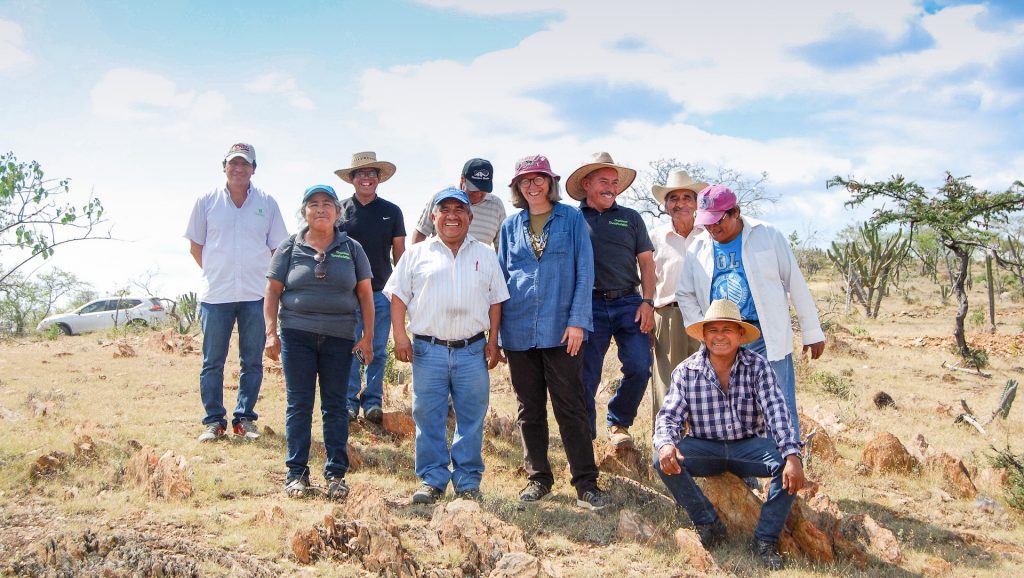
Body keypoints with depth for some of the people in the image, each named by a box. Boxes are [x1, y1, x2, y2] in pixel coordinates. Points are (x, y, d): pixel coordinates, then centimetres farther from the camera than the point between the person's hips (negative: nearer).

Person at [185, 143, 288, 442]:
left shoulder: (267, 203, 4)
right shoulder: (207, 201, 3)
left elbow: (277, 248, 9)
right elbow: (195, 246, 10)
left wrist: (263, 278, 3)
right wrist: (216, 273, 7)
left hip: (256, 294, 0)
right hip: (215, 294, 0)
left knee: (252, 361, 6)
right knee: (213, 361, 5)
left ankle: (244, 418, 17)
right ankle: (213, 420, 15)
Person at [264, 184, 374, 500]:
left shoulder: (352, 249, 8)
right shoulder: (290, 248, 6)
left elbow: (365, 294, 7)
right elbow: (272, 292, 6)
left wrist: (368, 335, 1)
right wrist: (271, 333, -3)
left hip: (339, 336, 1)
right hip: (297, 334, 0)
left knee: (335, 406, 4)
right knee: (298, 404, 2)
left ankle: (336, 474, 13)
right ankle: (297, 473, 11)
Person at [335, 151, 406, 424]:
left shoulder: (391, 212, 6)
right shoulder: (340, 210, 4)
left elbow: (399, 252, 10)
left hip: (381, 291, 1)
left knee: (378, 351, 6)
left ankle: (373, 401, 16)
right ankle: (350, 401, 12)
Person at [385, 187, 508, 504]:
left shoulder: (486, 255, 12)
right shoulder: (418, 254, 8)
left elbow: (495, 300, 13)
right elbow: (398, 296, 6)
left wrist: (493, 341, 5)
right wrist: (400, 336, -4)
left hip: (472, 350, 1)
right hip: (428, 349, -1)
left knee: (471, 419, 5)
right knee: (428, 419, 3)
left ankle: (468, 481, 16)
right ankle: (432, 480, 14)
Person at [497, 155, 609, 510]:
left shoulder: (571, 219, 2)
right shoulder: (510, 226, 12)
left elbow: (584, 272, -2)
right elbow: (501, 277, 15)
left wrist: (577, 321, -11)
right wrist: (495, 329, 7)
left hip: (561, 329, -3)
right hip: (519, 331, 4)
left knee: (571, 408, -2)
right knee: (529, 410, 10)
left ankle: (585, 483, 5)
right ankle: (538, 479, 20)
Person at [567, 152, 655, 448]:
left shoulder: (631, 218, 13)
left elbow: (646, 262, 12)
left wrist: (648, 302, 0)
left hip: (629, 304, 2)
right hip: (590, 305, -2)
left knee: (639, 367, -7)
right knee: (586, 376, 0)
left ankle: (618, 423, 18)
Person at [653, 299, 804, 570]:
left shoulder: (758, 367, -8)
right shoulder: (686, 372, -4)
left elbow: (777, 413, -18)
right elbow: (669, 416, -9)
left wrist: (792, 456, -34)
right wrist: (665, 444, -33)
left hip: (748, 446, 0)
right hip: (704, 448, 1)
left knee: (786, 463, -28)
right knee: (663, 460, -26)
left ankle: (765, 540, -13)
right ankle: (708, 523, -8)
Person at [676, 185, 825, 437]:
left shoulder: (768, 236, 0)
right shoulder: (698, 249, 9)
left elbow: (796, 284, 2)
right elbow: (684, 294, 15)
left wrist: (812, 332, 3)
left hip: (766, 338, -3)